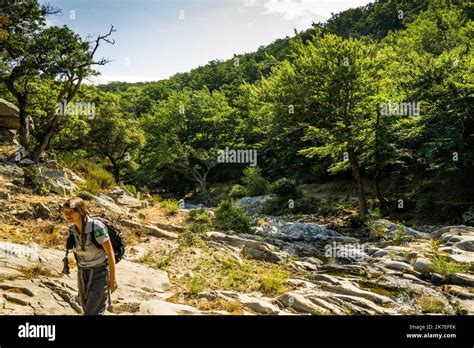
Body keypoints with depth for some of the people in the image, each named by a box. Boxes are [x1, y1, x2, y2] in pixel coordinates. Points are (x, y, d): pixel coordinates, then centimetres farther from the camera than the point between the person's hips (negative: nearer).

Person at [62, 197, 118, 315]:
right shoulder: (72, 229, -3)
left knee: (92, 313, -8)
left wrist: (112, 279, -13)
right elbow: (77, 252, 11)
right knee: (88, 311, 15)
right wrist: (80, 272, 18)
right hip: (82, 274, 7)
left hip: (99, 274, -6)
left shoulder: (97, 227, -23)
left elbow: (110, 253, -17)